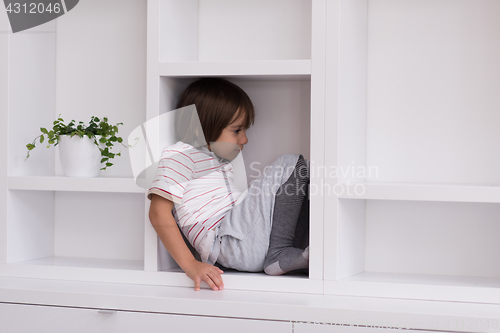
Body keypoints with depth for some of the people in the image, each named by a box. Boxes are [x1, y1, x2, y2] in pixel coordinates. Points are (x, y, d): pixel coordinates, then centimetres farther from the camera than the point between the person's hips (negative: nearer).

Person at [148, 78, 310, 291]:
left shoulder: (220, 164, 30)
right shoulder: (180, 155, 1)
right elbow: (158, 212, -11)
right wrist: (191, 265, -21)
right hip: (229, 245, -9)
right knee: (291, 164, -7)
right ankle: (279, 254, -10)